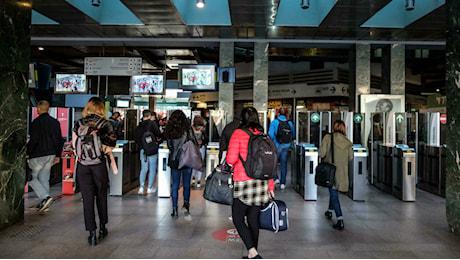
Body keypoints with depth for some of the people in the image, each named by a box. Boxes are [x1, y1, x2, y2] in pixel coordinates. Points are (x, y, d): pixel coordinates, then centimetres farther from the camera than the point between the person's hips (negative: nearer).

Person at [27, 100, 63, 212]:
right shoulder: (55, 122, 10)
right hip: (51, 155, 7)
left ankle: (45, 197, -11)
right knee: (44, 178, 13)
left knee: (32, 177, 5)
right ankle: (44, 204, 15)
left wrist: (27, 153, -7)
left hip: (38, 155, -7)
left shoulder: (36, 122, -11)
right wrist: (57, 155, 15)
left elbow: (33, 140, -17)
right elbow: (60, 140, 11)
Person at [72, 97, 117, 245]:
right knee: (101, 196, 16)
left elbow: (74, 145, 8)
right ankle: (102, 228, 27)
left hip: (82, 165, 1)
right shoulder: (105, 124, -2)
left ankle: (92, 233, 6)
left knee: (87, 199, 5)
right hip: (99, 165, -1)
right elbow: (111, 145, -4)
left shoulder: (79, 124, 3)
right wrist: (101, 148, 9)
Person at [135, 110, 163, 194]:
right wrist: (158, 138, 8)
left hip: (143, 150, 4)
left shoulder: (139, 126, 4)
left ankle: (141, 187, 6)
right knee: (152, 169, 6)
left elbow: (136, 138, 7)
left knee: (143, 169, 12)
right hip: (152, 149, -4)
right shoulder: (152, 123, -8)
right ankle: (150, 188, 9)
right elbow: (159, 134, -14)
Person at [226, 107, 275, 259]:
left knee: (238, 219, 7)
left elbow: (231, 158, -16)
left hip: (243, 182, -5)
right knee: (253, 219, 15)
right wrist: (270, 186, 14)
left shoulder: (238, 134, -8)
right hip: (261, 183, 6)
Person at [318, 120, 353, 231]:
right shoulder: (347, 141, -1)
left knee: (334, 193, 0)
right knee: (334, 191, 24)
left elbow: (321, 153, -15)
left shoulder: (328, 138, -11)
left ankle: (340, 220, -7)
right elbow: (350, 157, 4)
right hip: (342, 171, 4)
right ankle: (330, 211, 42)